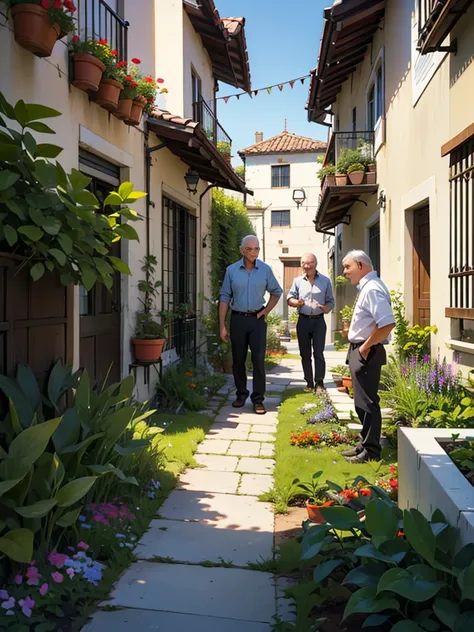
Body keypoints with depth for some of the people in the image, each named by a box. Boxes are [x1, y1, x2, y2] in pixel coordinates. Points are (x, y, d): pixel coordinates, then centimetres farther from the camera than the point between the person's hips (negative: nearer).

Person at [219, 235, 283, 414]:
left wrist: (266, 311, 2)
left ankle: (258, 399, 2)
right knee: (238, 360, 9)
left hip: (257, 319, -1)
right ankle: (241, 394, 24)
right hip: (238, 319, 1)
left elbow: (276, 292, 14)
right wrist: (222, 325, -3)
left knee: (258, 360, -5)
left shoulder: (265, 270, 1)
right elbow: (225, 298, 1)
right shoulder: (231, 270, -1)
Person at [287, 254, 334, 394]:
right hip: (303, 320, 2)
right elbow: (289, 298, 2)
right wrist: (297, 302, -20)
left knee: (318, 353, -5)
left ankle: (319, 383, -1)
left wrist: (326, 308, -17)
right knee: (305, 354, 7)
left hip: (318, 320, -2)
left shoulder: (325, 281, 3)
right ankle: (309, 382, 16)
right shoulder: (297, 281, 6)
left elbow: (331, 301, 5)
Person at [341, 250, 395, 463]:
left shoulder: (372, 289, -19)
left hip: (367, 353, -10)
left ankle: (371, 451, 9)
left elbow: (388, 324, -28)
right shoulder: (366, 288, 13)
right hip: (359, 351, 10)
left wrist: (366, 346, -20)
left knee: (367, 402, -2)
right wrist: (359, 348, 13)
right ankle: (365, 444, 30)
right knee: (362, 401, 18)